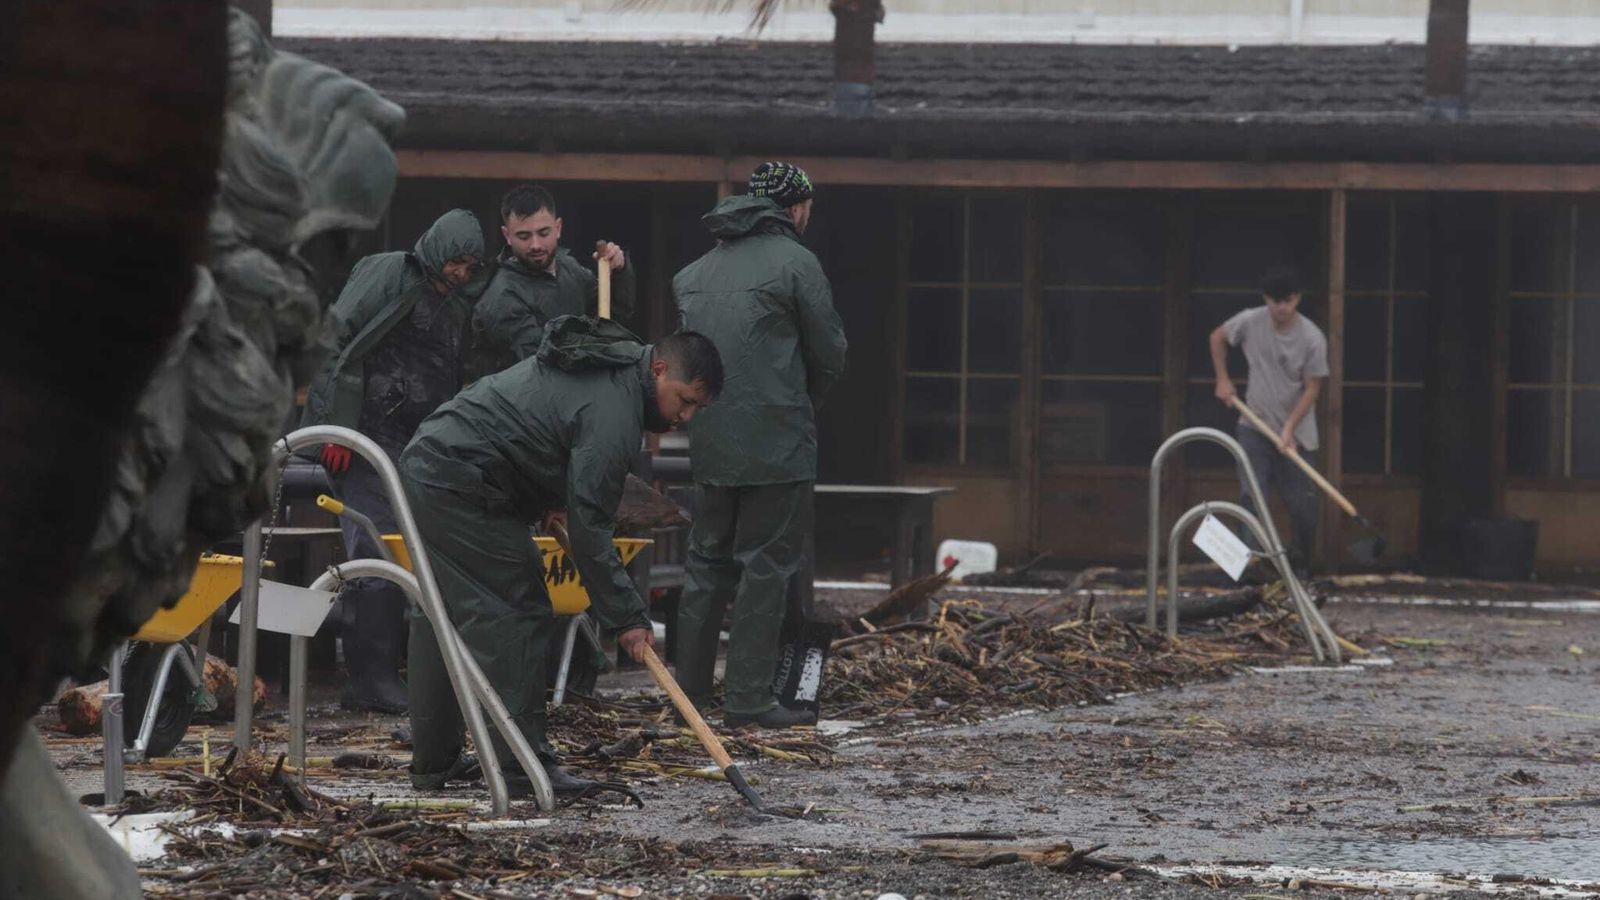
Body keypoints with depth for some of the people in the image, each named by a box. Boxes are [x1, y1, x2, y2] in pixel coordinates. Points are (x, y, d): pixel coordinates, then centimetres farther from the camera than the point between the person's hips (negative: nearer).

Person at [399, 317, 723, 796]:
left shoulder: (607, 361, 12)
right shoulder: (612, 414, -19)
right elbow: (589, 528, -21)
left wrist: (548, 501, 20)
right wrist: (625, 617, -17)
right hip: (461, 487, -11)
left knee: (441, 612, 16)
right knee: (518, 614, -8)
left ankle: (432, 761, 23)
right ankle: (521, 765, -9)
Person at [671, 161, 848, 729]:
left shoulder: (695, 273, 15)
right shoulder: (794, 262, -6)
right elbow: (830, 352, -3)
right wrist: (804, 402, 15)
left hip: (710, 442, 7)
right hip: (777, 442, -7)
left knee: (709, 561, 16)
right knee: (767, 565, -2)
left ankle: (689, 687, 19)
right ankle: (747, 698, -4)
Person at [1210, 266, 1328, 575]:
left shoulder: (1312, 338, -14)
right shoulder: (1250, 322, -8)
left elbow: (1311, 388, -11)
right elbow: (1218, 338, 12)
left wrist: (1289, 428, -19)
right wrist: (1223, 380, 5)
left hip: (1296, 433, -1)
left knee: (1303, 503, 1)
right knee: (1251, 496, -11)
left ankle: (1300, 564, 18)